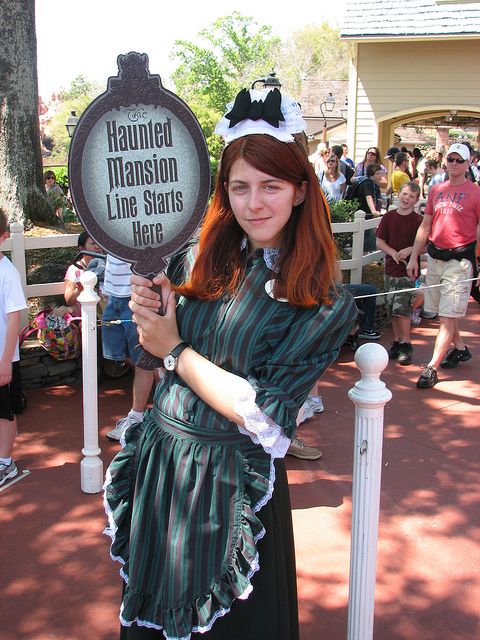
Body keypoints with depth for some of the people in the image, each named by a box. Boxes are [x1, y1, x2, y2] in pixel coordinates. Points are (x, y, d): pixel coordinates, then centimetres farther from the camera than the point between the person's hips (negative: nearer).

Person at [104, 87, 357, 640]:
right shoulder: (197, 262, -4)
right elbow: (154, 352, 6)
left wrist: (175, 351, -13)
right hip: (157, 463, 4)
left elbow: (263, 416, -20)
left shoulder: (326, 305, -14)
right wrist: (147, 311, -15)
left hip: (233, 482, -4)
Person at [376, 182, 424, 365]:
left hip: (409, 270, -4)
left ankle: (406, 344, 3)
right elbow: (379, 241, 4)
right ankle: (397, 341, 23)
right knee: (393, 309, 10)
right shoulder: (389, 217, 3)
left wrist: (410, 250, -19)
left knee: (402, 308, -9)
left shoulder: (418, 221, -6)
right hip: (391, 269, 4)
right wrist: (393, 253, -11)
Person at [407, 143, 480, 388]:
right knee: (442, 311, 15)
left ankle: (432, 368, -8)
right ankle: (460, 348, 37)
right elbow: (425, 225, 15)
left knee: (448, 316, -7)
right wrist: (413, 258, 12)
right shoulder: (436, 190, 11)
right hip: (434, 256, 6)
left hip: (460, 259, -6)